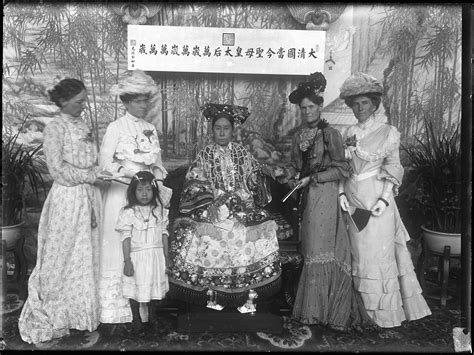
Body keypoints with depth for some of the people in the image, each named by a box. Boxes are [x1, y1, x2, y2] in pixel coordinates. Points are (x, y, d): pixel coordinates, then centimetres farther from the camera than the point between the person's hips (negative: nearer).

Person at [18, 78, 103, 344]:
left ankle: (83, 311, 25)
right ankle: (54, 317, 17)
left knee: (88, 255, 12)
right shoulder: (55, 128, -7)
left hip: (90, 196, 7)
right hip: (68, 197, -7)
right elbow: (58, 169, -13)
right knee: (64, 256, 2)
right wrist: (93, 176, -13)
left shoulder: (84, 126, 13)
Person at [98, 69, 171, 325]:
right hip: (121, 195, -5)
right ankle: (115, 312, 12)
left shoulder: (151, 129, 12)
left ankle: (140, 309, 17)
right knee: (120, 251, -1)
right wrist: (134, 175, -13)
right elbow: (104, 164, -7)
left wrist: (158, 185, 0)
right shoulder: (116, 128, -3)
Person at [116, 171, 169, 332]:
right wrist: (127, 261, -12)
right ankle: (136, 319, 30)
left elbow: (164, 234, 6)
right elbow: (126, 238, -10)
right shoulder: (128, 212, -9)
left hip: (156, 256, 3)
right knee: (135, 290, 8)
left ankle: (152, 318, 35)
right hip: (136, 257, -2)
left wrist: (166, 257, 7)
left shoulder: (160, 211, 1)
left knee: (153, 288, 14)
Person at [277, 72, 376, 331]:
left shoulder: (330, 133, -6)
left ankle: (316, 310, 7)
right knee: (309, 249, 9)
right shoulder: (299, 134, 13)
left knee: (319, 250, -4)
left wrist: (312, 178, -14)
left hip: (324, 196, -6)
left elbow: (342, 169, -9)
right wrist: (289, 174, -3)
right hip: (306, 196, 6)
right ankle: (311, 306, 21)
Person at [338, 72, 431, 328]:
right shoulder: (348, 133, 10)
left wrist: (385, 199, -15)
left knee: (379, 253, 0)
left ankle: (384, 312, 15)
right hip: (353, 201, 4)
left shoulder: (388, 133, -2)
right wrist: (341, 193, -2)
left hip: (376, 200, -4)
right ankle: (363, 308, 23)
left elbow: (393, 170, -4)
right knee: (358, 253, 9)